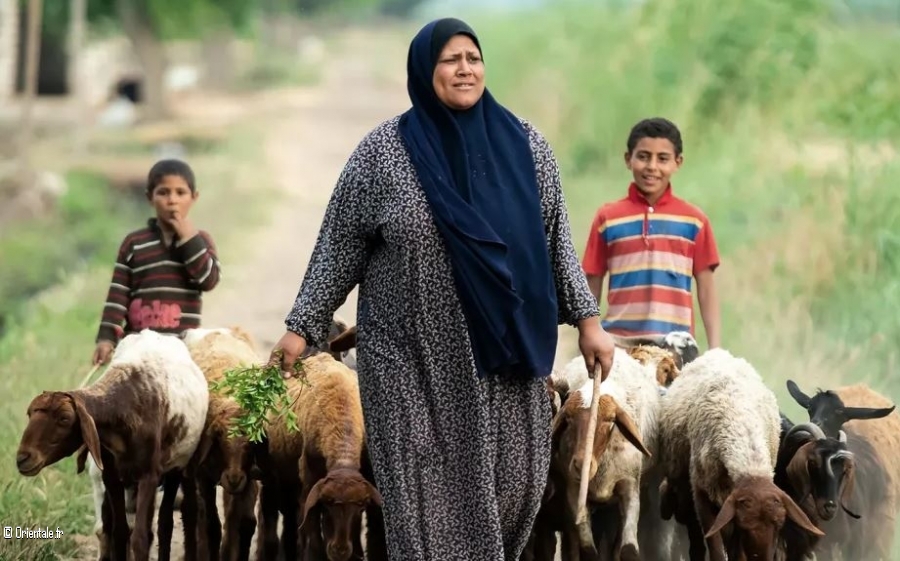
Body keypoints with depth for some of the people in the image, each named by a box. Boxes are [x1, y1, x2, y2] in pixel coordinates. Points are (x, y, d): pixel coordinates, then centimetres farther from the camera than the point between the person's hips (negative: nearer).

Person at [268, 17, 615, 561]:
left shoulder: (524, 143, 3)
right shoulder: (382, 151, -4)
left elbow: (555, 241, 9)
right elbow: (340, 247, 1)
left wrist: (587, 319, 6)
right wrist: (302, 328, 0)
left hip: (505, 352, 3)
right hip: (414, 360, -2)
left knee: (512, 487, 4)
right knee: (430, 497, -3)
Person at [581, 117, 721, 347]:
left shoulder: (694, 221, 6)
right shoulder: (607, 218, 6)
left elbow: (706, 289, 8)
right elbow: (592, 289, 10)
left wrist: (715, 350, 2)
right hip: (618, 342, 0)